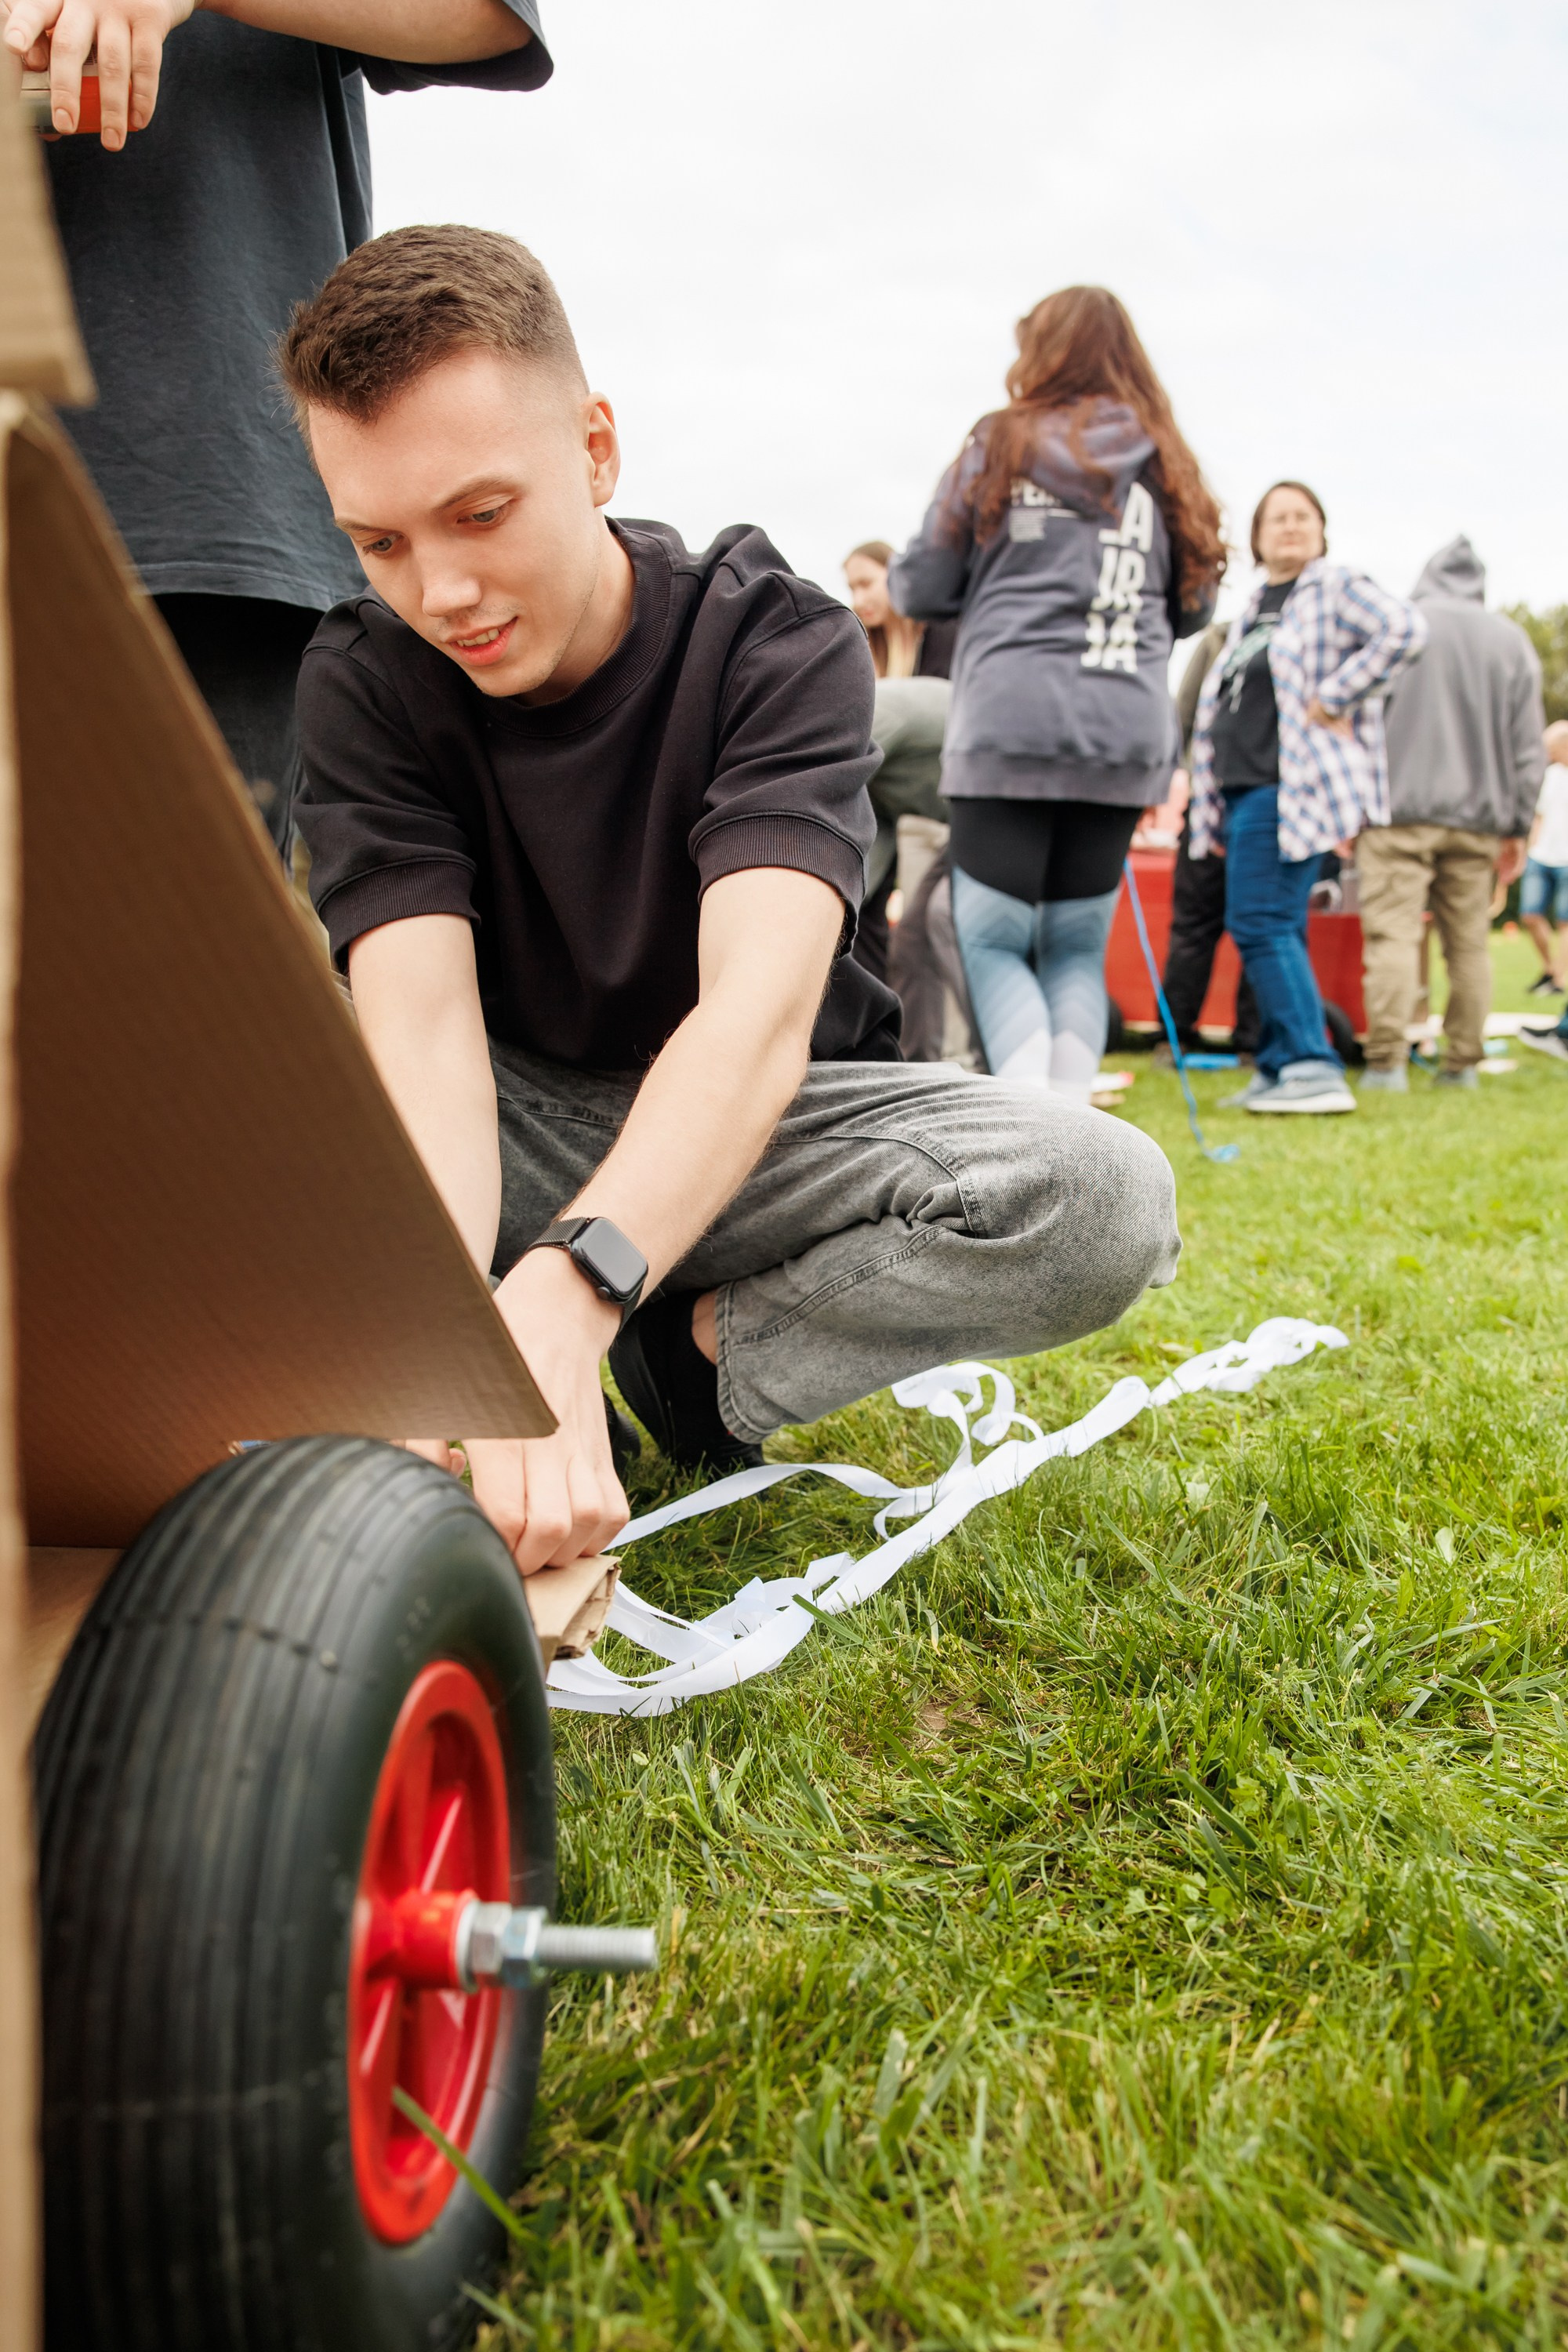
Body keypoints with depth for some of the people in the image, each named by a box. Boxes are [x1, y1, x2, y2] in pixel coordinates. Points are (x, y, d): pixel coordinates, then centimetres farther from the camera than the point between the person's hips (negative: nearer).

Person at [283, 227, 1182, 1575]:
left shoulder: (779, 643, -18)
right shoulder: (367, 686, -12)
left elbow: (761, 1004, -34)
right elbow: (417, 1016, -27)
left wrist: (563, 1300, -53)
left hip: (753, 1120, -1)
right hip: (516, 1128, 1)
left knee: (1107, 1202, -31)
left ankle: (700, 1344, -12)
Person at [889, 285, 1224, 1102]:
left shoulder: (998, 446, 4)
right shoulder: (1164, 465, 12)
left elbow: (917, 588, 6)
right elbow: (1193, 609, 17)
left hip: (1009, 723, -3)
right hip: (1127, 730, 3)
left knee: (993, 942, 2)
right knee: (1077, 948, 12)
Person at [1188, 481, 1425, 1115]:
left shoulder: (1337, 587, -1)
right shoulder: (1253, 610, 22)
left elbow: (1405, 629, -19)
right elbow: (1219, 705, 24)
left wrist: (1334, 698, -19)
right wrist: (1211, 802, 18)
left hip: (1291, 784, -8)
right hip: (1247, 787, 8)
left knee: (1260, 923, -15)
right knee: (1276, 933, 8)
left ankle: (1314, 1070, -16)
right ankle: (1281, 1070, 12)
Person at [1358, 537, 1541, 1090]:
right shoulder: (1512, 639, 10)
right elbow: (1528, 748, 11)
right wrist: (1516, 826, 15)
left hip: (1399, 806, -3)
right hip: (1479, 817, 3)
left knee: (1393, 934, -7)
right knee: (1469, 944, 8)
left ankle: (1385, 1063, -13)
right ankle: (1463, 1063, 10)